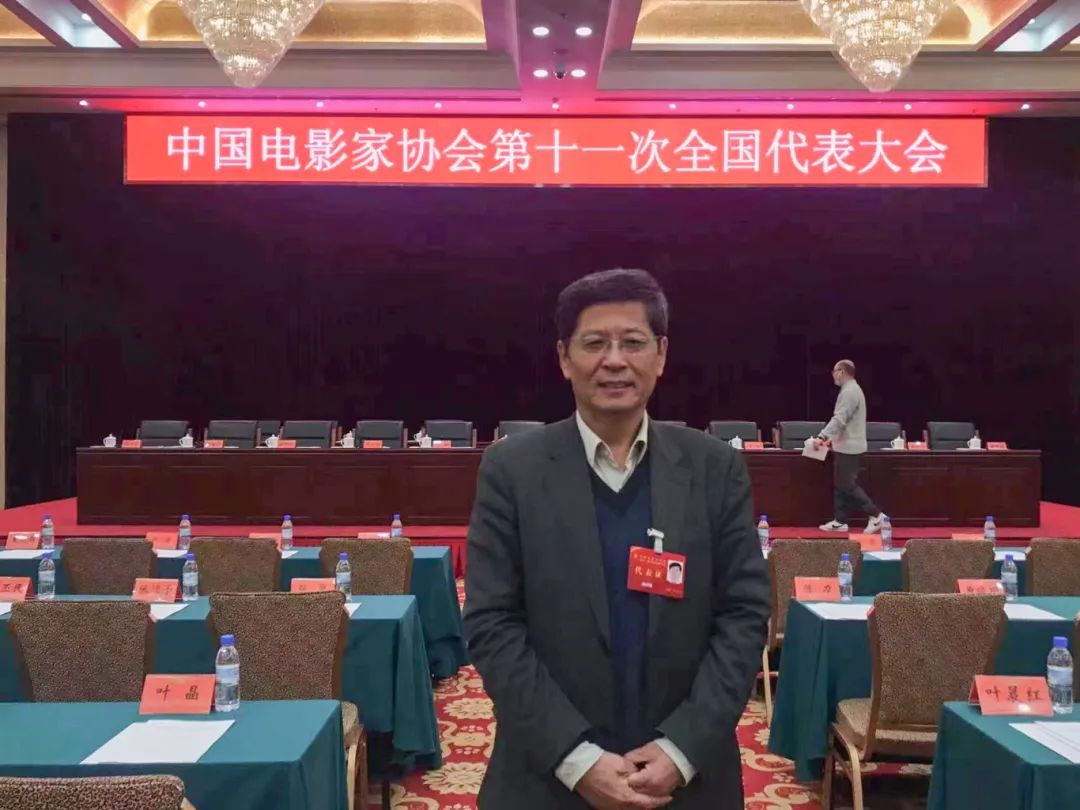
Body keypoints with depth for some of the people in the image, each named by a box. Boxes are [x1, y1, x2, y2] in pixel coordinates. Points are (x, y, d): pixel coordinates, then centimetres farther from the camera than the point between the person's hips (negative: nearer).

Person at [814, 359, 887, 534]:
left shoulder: (849, 392, -18)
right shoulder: (851, 390, 16)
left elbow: (839, 420, -27)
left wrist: (822, 437, -32)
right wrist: (832, 438, 21)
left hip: (848, 448, -10)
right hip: (847, 446, 10)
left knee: (848, 485, -6)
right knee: (840, 485, 11)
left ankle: (876, 516, -1)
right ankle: (839, 521, 14)